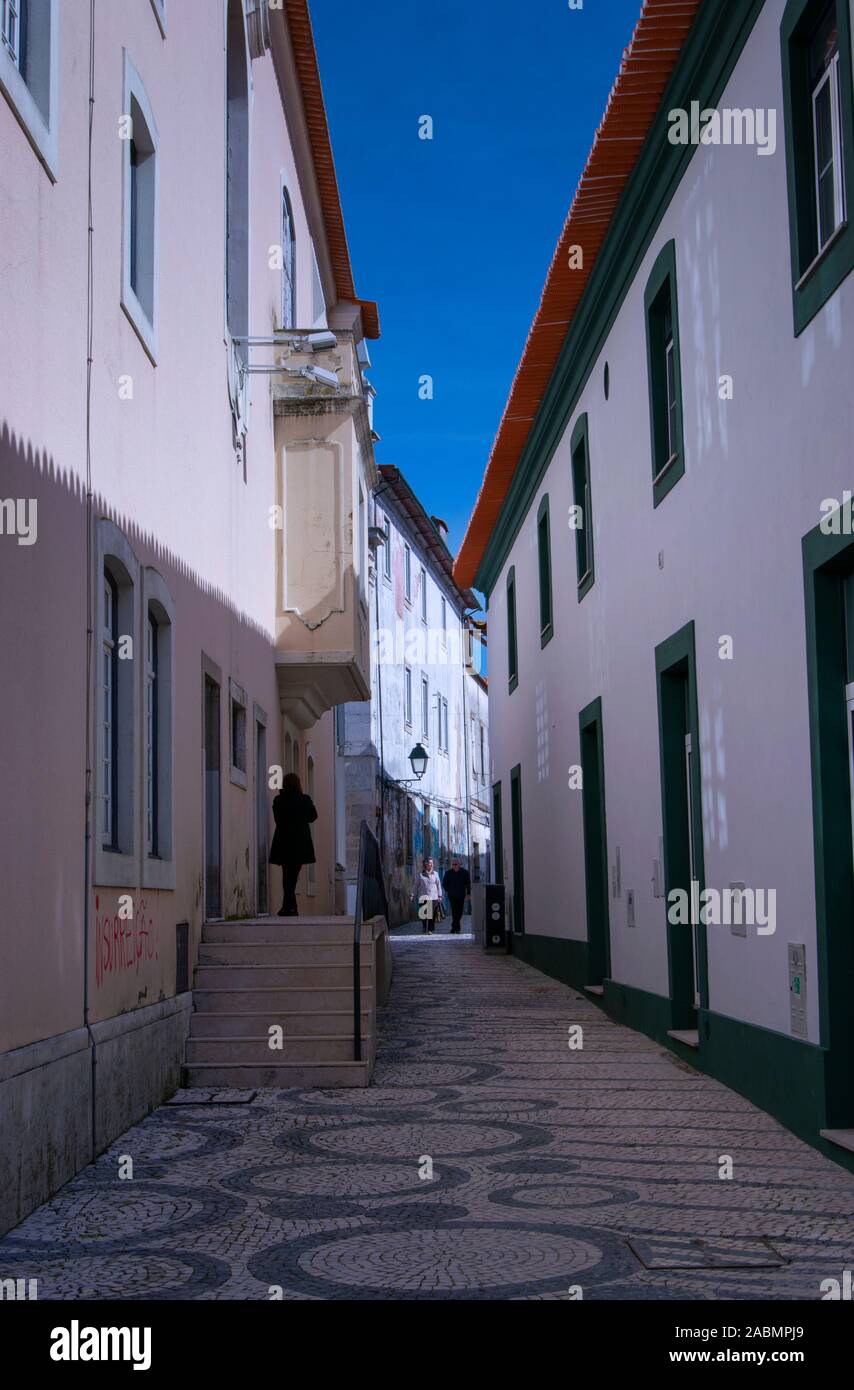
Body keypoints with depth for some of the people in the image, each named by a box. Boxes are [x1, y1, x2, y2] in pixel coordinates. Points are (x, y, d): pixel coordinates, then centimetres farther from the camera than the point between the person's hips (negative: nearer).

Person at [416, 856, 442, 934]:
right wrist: (415, 895, 8)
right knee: (423, 914, -3)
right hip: (423, 897, -1)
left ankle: (431, 930, 8)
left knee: (432, 915, 0)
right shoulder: (420, 875, 5)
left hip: (433, 897, 1)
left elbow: (438, 885, 12)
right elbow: (417, 886, 10)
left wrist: (440, 895, 9)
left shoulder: (435, 874, 8)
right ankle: (424, 930, 7)